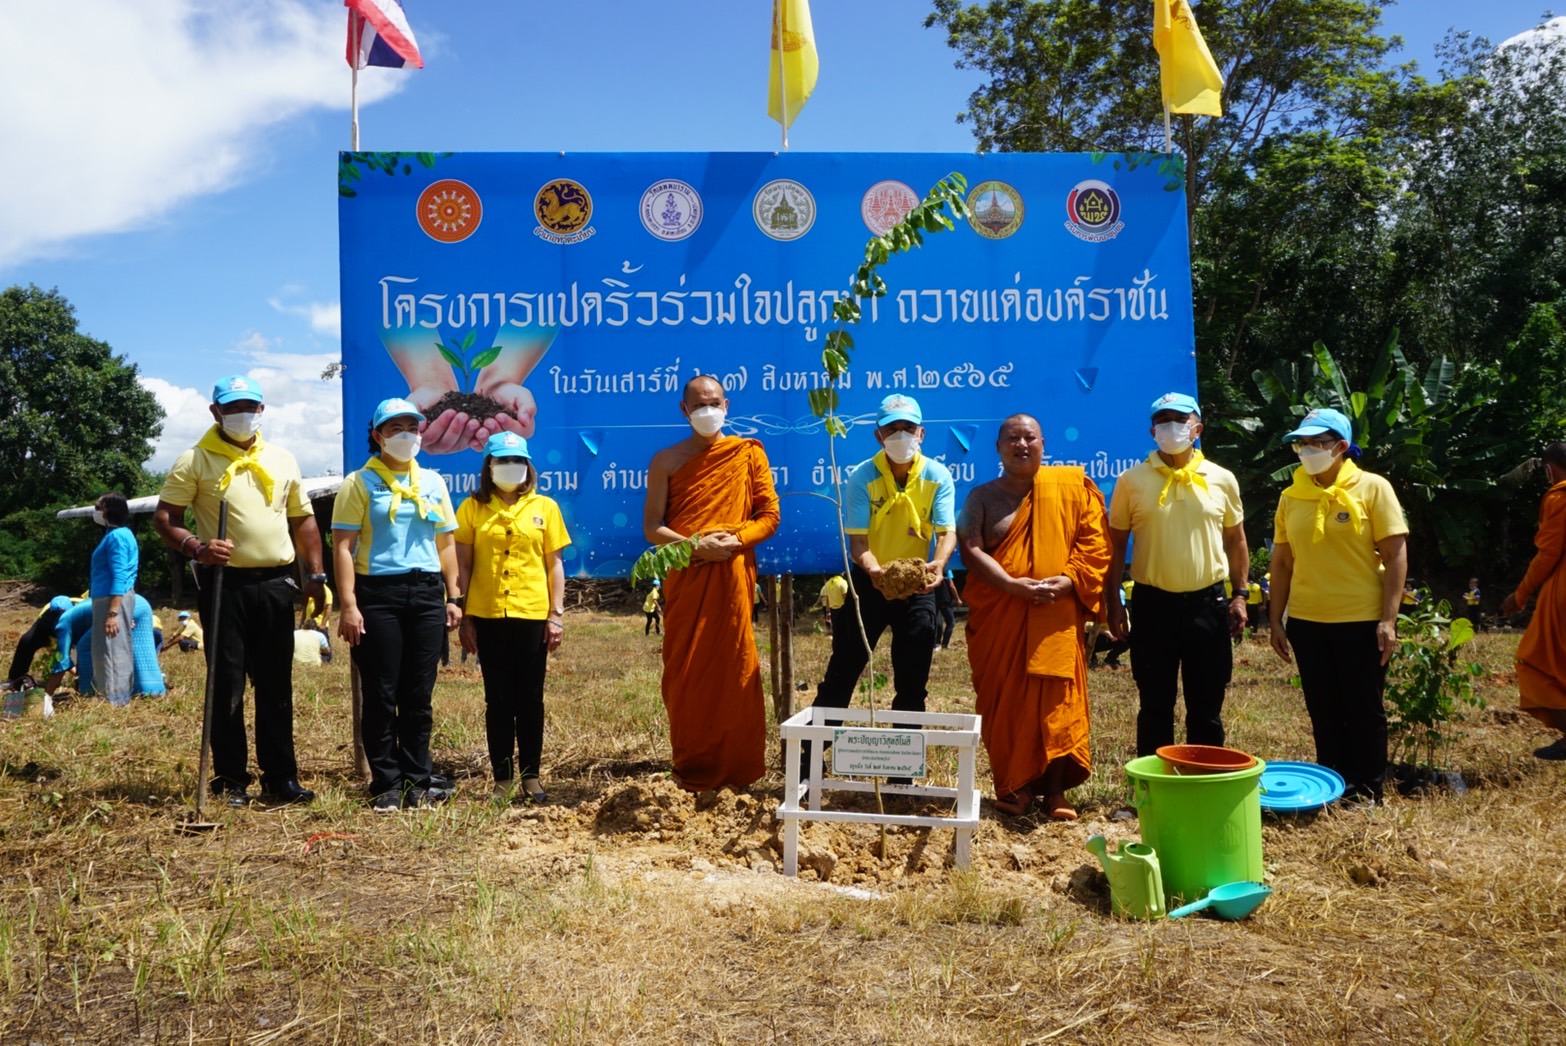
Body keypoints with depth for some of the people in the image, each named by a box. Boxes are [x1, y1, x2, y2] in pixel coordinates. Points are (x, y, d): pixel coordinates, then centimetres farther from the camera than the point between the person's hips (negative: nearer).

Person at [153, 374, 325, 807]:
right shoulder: (195, 461, 0)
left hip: (276, 583, 4)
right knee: (226, 684, 2)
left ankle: (281, 778, 15)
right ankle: (231, 779, 12)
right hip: (224, 583, -3)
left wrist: (315, 575, 10)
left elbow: (303, 519, 17)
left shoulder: (282, 460, 12)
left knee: (276, 686, 8)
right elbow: (164, 518, -3)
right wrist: (196, 547, -21)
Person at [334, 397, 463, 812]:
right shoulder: (360, 483, 0)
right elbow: (343, 547, -6)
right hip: (377, 595, -4)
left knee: (419, 695, 7)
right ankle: (386, 786, 11)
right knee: (381, 695, 2)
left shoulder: (433, 482, 14)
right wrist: (348, 606, -14)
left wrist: (453, 597, 10)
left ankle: (417, 782, 16)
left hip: (426, 594, 4)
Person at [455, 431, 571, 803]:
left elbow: (554, 564, 6)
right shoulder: (473, 508, 5)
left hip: (532, 614, 0)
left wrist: (557, 615, 0)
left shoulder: (544, 507, 6)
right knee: (498, 699, 6)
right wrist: (464, 617, -1)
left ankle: (531, 776, 16)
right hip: (488, 615, 0)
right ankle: (503, 777, 15)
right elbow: (463, 566, 4)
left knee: (530, 698, 6)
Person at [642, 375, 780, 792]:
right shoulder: (666, 461, 7)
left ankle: (738, 769, 10)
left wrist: (734, 542, -13)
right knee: (684, 675, 2)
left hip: (733, 579, -1)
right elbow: (652, 525, 2)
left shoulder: (748, 453, 6)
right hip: (684, 580, 1)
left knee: (735, 673, 0)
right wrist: (693, 545, -15)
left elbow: (769, 516, 4)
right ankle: (691, 769, 14)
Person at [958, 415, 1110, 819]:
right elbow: (970, 549, -3)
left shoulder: (1071, 486, 8)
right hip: (999, 616, 1)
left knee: (1056, 702, -3)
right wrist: (1012, 585, -17)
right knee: (1005, 701, 2)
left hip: (1056, 615, -1)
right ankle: (1014, 786, 13)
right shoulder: (983, 496, 8)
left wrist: (1070, 579, -13)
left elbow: (1095, 540, 3)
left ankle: (1055, 789, 6)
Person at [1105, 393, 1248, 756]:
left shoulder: (1222, 479, 3)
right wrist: (1113, 603, -2)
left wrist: (1238, 595, 6)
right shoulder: (1132, 480, -2)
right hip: (1153, 603, -1)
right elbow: (1115, 546, 2)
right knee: (1155, 705, 8)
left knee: (1207, 706, 10)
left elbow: (1235, 540, 12)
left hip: (1208, 602, 1)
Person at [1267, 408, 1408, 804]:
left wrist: (1388, 619, -13)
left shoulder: (1372, 488, -5)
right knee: (1324, 714, 12)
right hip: (1306, 623, 4)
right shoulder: (1291, 496, 6)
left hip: (1362, 622, -3)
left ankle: (1368, 795, 21)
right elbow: (1282, 562, 10)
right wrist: (1276, 620, 7)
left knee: (1365, 712, 7)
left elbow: (1396, 555, -7)